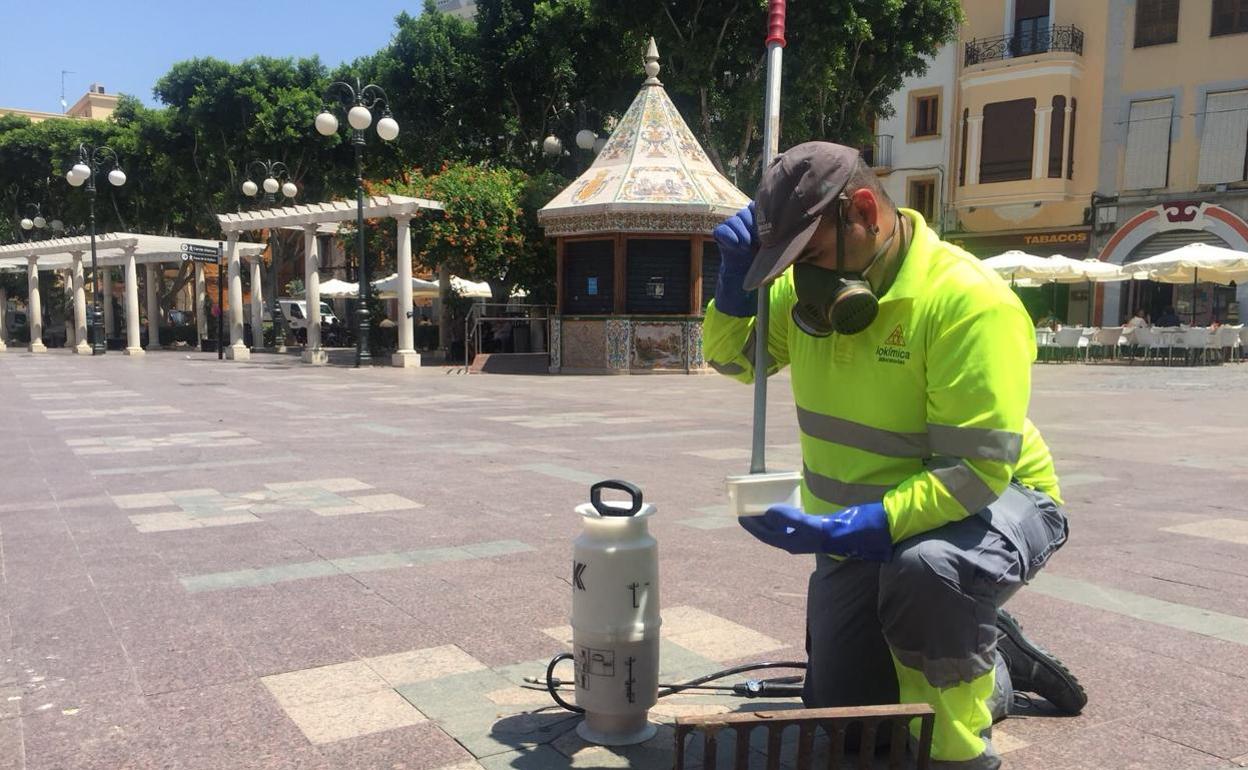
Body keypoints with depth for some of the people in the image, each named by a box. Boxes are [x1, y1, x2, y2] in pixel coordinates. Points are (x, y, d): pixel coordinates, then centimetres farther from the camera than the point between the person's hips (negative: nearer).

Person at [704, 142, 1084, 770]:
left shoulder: (968, 301, -28)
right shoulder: (808, 287, -6)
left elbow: (974, 472, -32)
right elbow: (734, 357, 8)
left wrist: (837, 532, -40)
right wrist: (736, 273, -12)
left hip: (991, 501, -6)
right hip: (859, 527, 7)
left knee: (924, 569, -42)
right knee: (835, 712, 12)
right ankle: (990, 656, 34)